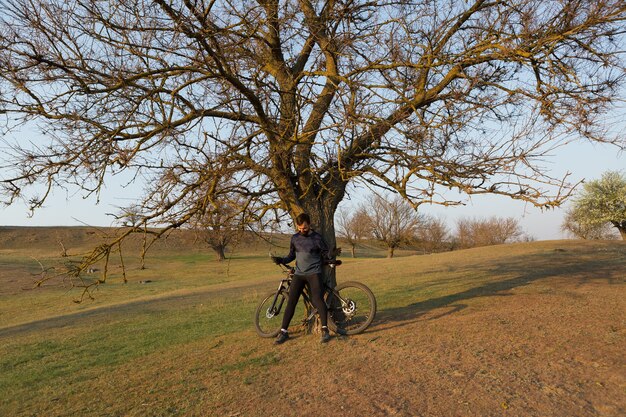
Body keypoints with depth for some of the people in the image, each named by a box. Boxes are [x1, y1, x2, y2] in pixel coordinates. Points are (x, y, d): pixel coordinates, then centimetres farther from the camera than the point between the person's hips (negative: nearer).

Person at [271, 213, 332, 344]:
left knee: (317, 299, -18)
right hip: (299, 274, 4)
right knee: (291, 301, -1)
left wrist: (332, 259, -20)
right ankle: (283, 331, 7)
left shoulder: (316, 238, -5)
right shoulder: (295, 238, 7)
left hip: (314, 273, -3)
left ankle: (325, 329, -7)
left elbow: (326, 253, 1)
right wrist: (281, 260, -1)